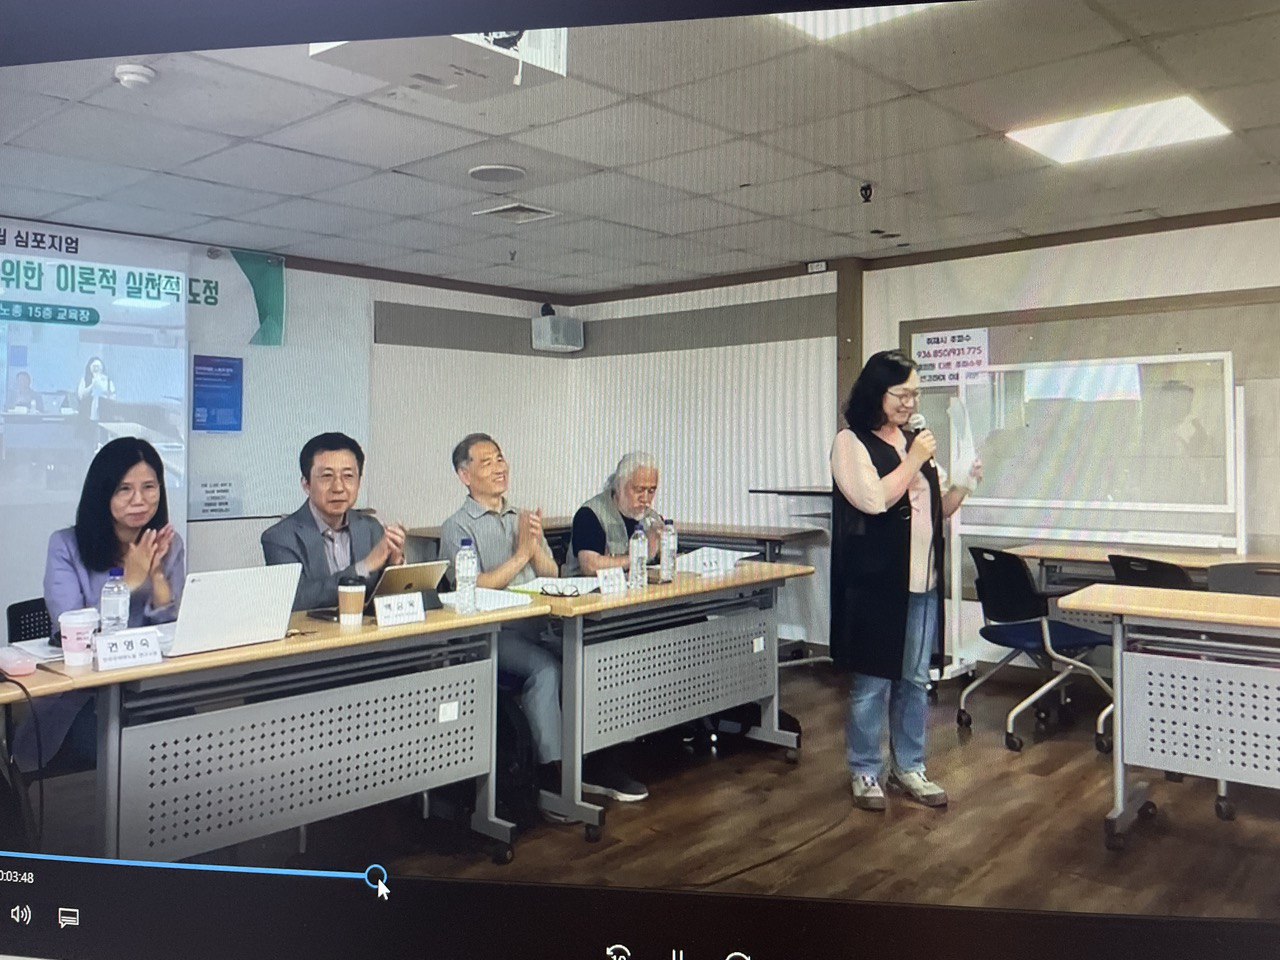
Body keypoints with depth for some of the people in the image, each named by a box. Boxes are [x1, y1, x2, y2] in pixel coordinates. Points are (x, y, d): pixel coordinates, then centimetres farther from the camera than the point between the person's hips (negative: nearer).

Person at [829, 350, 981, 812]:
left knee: (915, 680, 14)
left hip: (921, 582, 6)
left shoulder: (914, 440, 13)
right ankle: (865, 772, 18)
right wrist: (914, 461, -12)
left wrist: (963, 484, 1)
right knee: (872, 682, 2)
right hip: (876, 583, -6)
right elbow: (874, 500, -19)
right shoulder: (851, 443, -6)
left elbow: (939, 507, 19)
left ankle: (908, 767, 28)